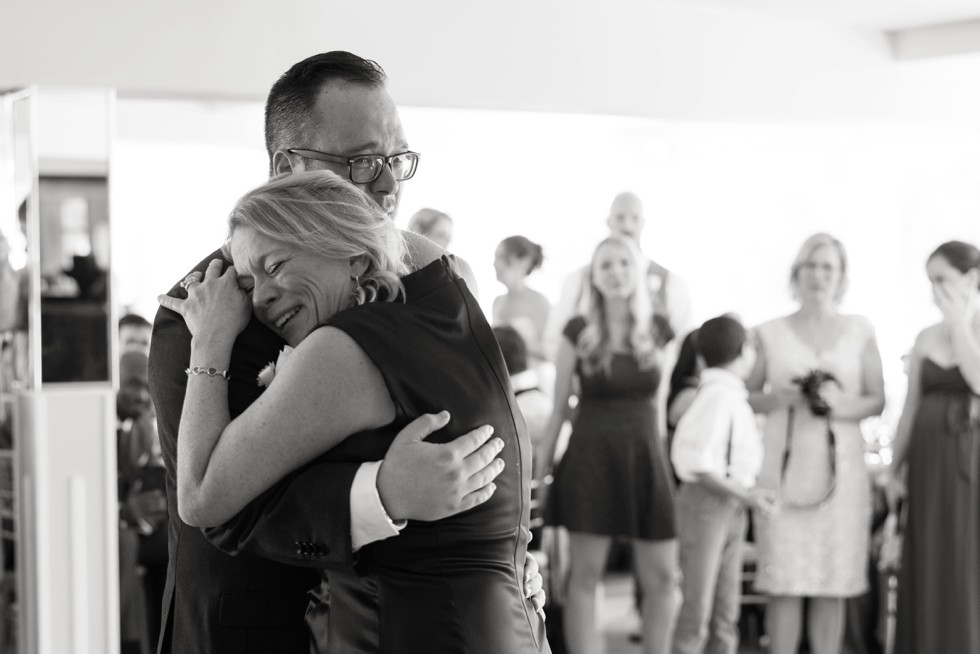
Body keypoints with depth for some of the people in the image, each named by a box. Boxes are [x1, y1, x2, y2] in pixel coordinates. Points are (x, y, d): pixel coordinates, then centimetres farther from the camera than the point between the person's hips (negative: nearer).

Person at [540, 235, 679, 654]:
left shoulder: (656, 332, 7)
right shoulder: (578, 333, 0)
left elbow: (659, 400, 12)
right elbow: (558, 407, 3)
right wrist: (541, 469, 1)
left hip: (645, 459, 3)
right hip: (591, 459, -3)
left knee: (663, 578, 1)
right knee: (584, 576, 0)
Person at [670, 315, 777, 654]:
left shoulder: (733, 395, 11)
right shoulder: (718, 394, -17)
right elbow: (698, 463, -21)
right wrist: (746, 495, -19)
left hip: (732, 507, 9)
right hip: (706, 502, -9)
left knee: (726, 613, 13)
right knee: (697, 612, -4)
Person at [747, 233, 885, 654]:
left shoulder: (860, 332, 8)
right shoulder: (770, 334, 8)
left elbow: (877, 400, 8)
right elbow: (746, 396, 10)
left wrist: (841, 405, -11)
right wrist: (777, 399, -10)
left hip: (841, 466, 1)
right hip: (784, 466, -1)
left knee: (832, 585, 1)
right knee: (783, 584, -4)